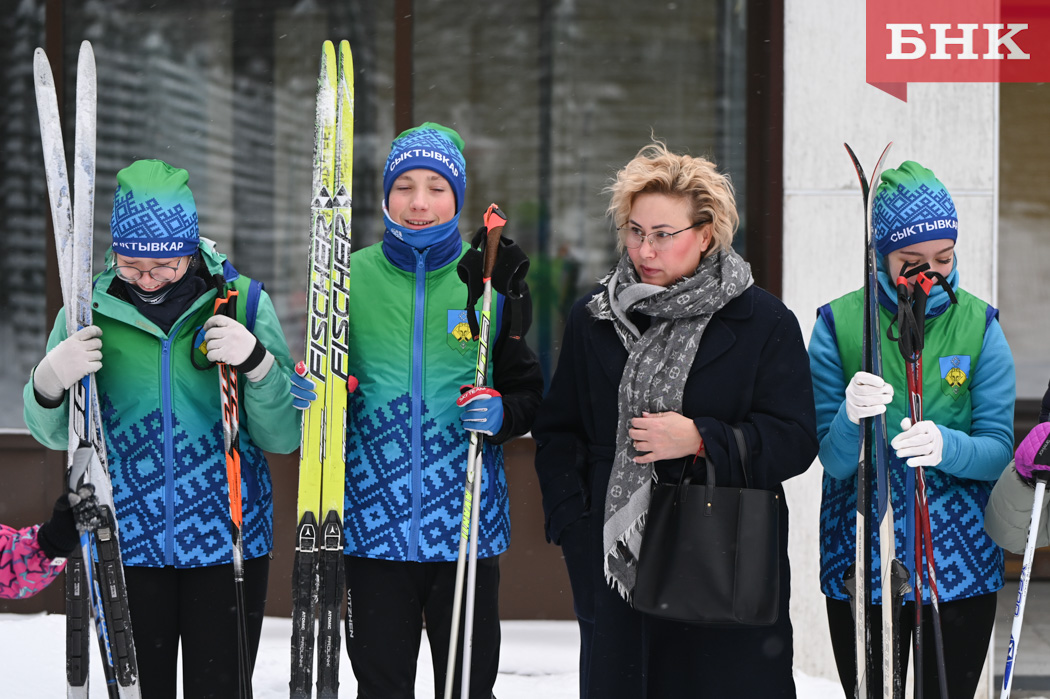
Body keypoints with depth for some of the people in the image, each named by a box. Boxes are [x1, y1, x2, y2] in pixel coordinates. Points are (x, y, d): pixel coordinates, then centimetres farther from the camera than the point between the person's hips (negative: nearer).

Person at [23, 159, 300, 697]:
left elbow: (282, 438, -3)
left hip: (228, 538, -1)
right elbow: (56, 435, 7)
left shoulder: (244, 303, -2)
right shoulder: (91, 308, 0)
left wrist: (258, 363, -20)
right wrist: (48, 385, -15)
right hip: (126, 543, 1)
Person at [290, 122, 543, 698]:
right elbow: (322, 381, 13)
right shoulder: (353, 278, 3)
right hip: (375, 517, 1)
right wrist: (311, 393, -10)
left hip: (466, 520, 0)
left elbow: (527, 391, 8)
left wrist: (501, 414, -14)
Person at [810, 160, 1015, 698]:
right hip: (859, 564, -1)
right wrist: (852, 418, -31)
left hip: (960, 566, 1)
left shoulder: (977, 325, 0)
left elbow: (999, 449, -5)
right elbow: (835, 460, -8)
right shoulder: (838, 325, -4)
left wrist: (946, 446, -27)